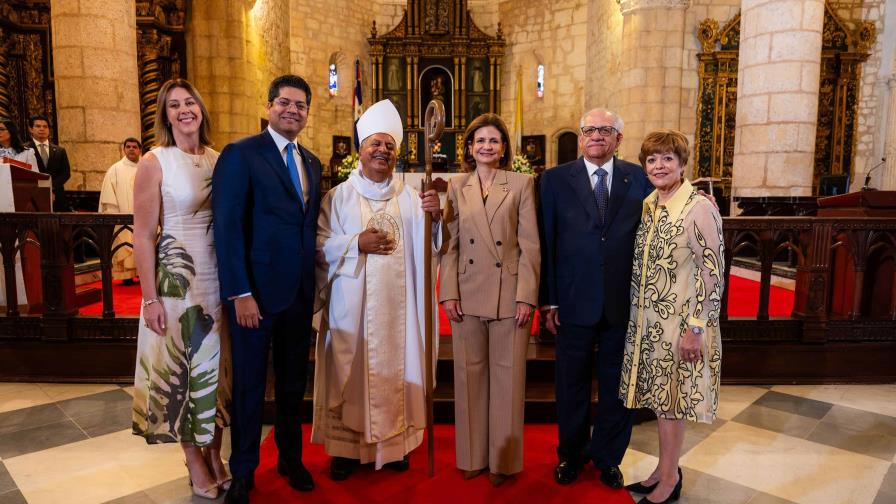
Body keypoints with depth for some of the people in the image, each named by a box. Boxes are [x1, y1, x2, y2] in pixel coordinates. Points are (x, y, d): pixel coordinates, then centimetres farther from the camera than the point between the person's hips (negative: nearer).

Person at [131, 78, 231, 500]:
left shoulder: (219, 159, 5)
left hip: (220, 277, 4)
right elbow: (142, 236, -9)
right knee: (182, 366, 8)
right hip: (177, 277, -4)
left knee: (218, 366, 13)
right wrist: (150, 298, -12)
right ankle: (195, 462, 25)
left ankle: (214, 453, 30)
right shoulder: (154, 163, -7)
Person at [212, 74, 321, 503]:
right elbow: (228, 228, -13)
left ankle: (291, 459, 36)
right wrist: (240, 294, -18)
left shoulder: (312, 162, 12)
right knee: (250, 386, 10)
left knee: (293, 383, 17)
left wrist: (314, 285, 6)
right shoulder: (240, 154, -7)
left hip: (301, 293, 5)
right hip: (256, 291, -5)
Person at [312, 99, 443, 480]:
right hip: (351, 302, -1)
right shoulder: (338, 196, 4)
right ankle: (347, 445, 20)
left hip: (397, 305, 2)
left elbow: (428, 246, 1)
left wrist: (434, 217, -18)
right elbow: (319, 244, -1)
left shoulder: (410, 197, 8)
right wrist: (357, 243, -15)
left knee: (394, 369, 9)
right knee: (350, 370, 5)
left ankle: (393, 442, 25)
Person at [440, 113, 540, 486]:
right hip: (467, 297, 2)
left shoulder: (521, 184, 2)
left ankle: (503, 459, 22)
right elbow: (450, 244, 5)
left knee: (507, 377, 6)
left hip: (510, 296, -2)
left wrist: (527, 296, -9)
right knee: (470, 376, 9)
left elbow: (530, 245, -2)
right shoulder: (456, 187, 8)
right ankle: (473, 456, 25)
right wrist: (448, 293, -4)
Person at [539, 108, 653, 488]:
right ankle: (571, 455, 36)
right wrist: (548, 301, -4)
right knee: (572, 386, 14)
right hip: (574, 302, -1)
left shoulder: (638, 178, 3)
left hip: (624, 304, 1)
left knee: (617, 387, 14)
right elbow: (546, 244, -2)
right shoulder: (555, 179, 0)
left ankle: (607, 457, 35)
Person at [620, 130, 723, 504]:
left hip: (680, 322, -7)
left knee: (670, 400, 6)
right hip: (648, 320, 7)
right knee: (660, 397, 16)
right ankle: (666, 469, 32)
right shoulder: (648, 205, 7)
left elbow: (713, 274, -16)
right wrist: (637, 315, 12)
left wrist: (695, 329, -17)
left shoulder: (699, 208, -15)